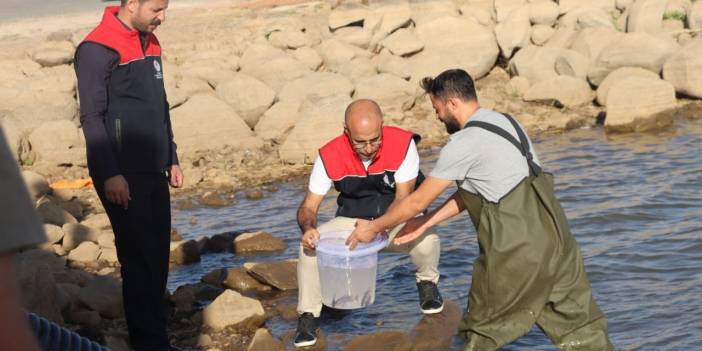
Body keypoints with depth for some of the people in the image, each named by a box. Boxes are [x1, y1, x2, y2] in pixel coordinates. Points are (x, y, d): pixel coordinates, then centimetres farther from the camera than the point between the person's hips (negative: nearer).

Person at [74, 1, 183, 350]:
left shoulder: (150, 43, 13)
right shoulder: (97, 50, -12)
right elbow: (91, 116, -15)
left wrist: (172, 159, 19)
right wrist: (109, 174, -18)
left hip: (153, 172, 8)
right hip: (123, 176, -8)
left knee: (158, 256, 7)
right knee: (140, 258, -6)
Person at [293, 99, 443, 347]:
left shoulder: (403, 145, -25)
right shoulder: (330, 156, -21)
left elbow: (404, 199, -21)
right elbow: (309, 206, -15)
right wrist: (308, 228, -40)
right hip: (352, 220, 2)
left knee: (425, 238, -34)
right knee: (310, 245, -25)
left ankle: (427, 283, 2)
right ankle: (308, 315, -5)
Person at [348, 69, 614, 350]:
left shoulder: (463, 143, -10)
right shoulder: (506, 122, 15)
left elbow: (418, 201, -2)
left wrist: (374, 228, 12)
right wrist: (425, 223, 23)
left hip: (515, 245, -8)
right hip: (552, 230, 8)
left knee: (483, 327, 10)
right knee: (575, 317, 11)